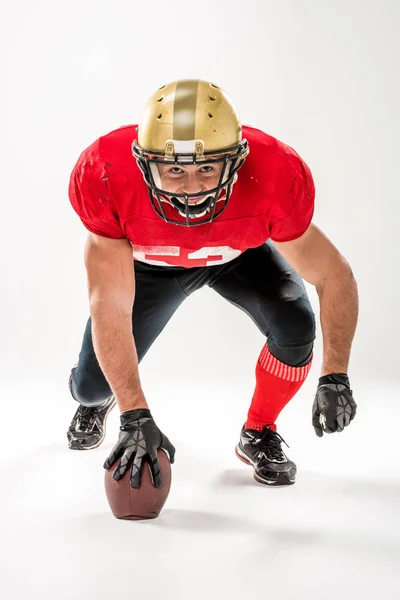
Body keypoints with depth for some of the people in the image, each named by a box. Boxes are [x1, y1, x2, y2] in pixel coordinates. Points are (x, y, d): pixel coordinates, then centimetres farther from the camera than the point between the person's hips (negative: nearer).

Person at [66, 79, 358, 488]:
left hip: (238, 252, 0)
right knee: (94, 385, -4)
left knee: (295, 327, -26)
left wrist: (335, 378, -33)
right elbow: (110, 306, -35)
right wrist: (135, 417, -36)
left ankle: (258, 435, 4)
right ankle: (94, 399, 39)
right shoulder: (105, 178, -40)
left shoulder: (275, 180, -40)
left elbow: (334, 275, -25)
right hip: (146, 259, 0)